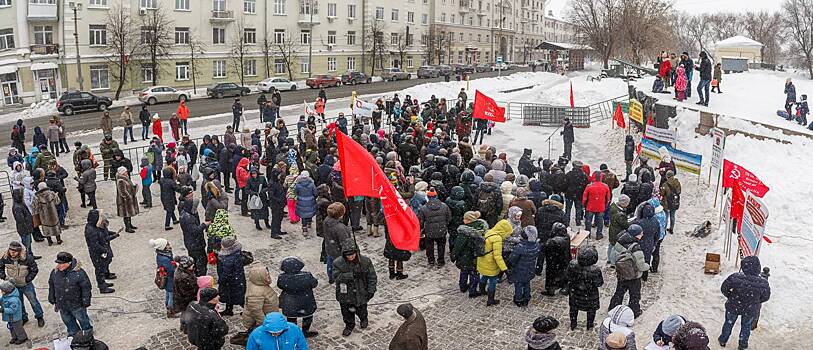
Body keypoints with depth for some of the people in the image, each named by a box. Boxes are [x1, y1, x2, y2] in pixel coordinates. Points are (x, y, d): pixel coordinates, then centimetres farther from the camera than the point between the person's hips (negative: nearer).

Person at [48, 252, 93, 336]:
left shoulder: (79, 273, -21)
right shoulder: (54, 272, -5)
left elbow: (86, 288, -14)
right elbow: (51, 287, 10)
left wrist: (85, 303, -12)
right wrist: (53, 301, 13)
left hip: (77, 305, -5)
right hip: (62, 307, 5)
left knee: (83, 321, 14)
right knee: (68, 322, 22)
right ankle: (73, 336, 43)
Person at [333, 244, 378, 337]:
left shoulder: (365, 261, -14)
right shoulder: (338, 263, -16)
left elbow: (372, 277, -6)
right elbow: (336, 277, -24)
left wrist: (371, 290, -8)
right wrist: (351, 275, -31)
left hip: (361, 293, 0)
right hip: (345, 294, 0)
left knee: (361, 310, 19)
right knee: (346, 312, 14)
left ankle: (363, 319, 54)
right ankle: (349, 325, 43)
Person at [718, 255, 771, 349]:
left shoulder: (734, 278, -33)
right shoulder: (763, 283, -28)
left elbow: (724, 289, -16)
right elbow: (765, 297, -9)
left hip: (733, 307, 0)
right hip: (750, 310, 1)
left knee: (729, 323, 27)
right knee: (746, 327, 28)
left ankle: (723, 340, 49)